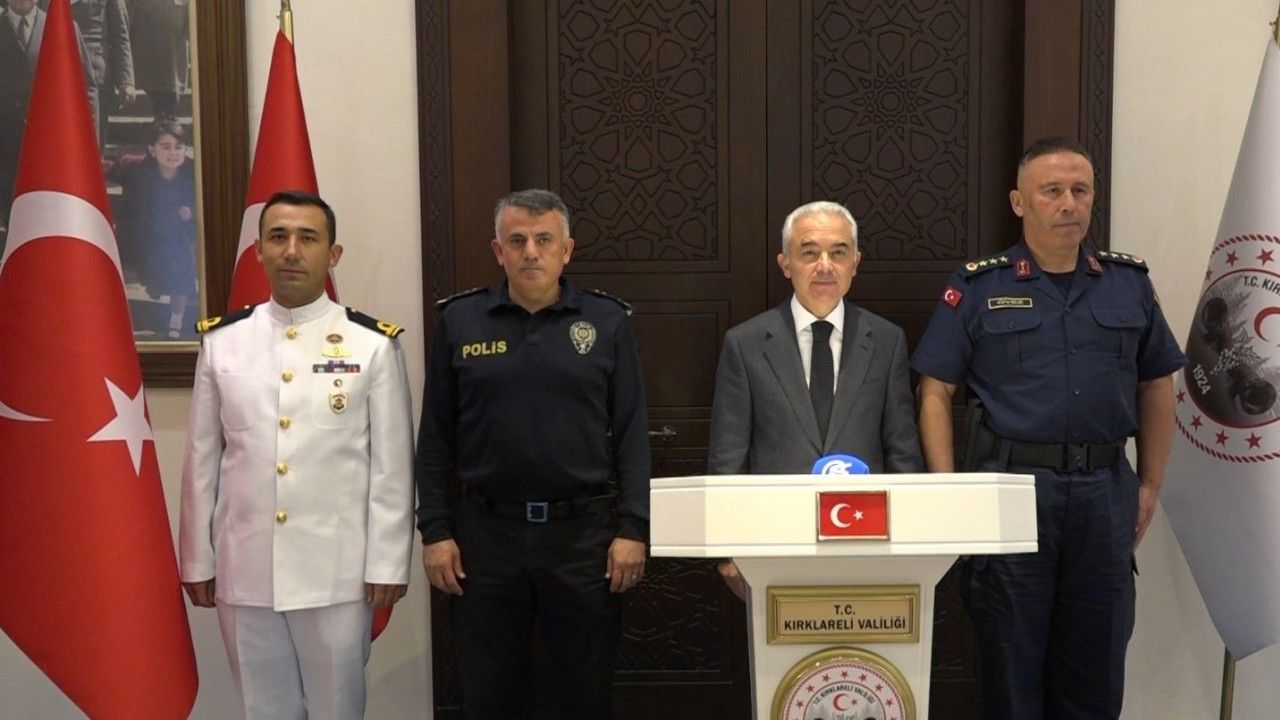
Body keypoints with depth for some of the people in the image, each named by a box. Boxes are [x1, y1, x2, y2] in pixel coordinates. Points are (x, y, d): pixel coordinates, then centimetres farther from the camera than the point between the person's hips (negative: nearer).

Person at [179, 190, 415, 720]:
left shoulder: (373, 345, -4)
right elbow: (202, 460, 7)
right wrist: (197, 559, 8)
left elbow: (392, 464, -4)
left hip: (336, 573, -2)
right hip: (243, 571, 3)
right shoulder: (221, 341, 3)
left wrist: (387, 563, -4)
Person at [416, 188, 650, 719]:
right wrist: (435, 530, 0)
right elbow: (435, 437, 4)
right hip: (486, 532, 1)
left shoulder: (608, 321, 1)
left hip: (584, 531, 0)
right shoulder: (459, 321, 2)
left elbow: (632, 433, 0)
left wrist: (633, 529, -5)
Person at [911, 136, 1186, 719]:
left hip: (1105, 492, 3)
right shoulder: (978, 287, -1)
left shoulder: (1130, 282, 8)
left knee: (1096, 663, 14)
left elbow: (1155, 387, 14)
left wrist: (1149, 486, 9)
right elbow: (936, 393, -3)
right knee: (1011, 660, 9)